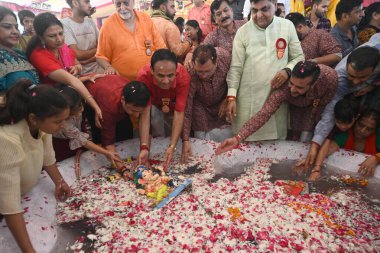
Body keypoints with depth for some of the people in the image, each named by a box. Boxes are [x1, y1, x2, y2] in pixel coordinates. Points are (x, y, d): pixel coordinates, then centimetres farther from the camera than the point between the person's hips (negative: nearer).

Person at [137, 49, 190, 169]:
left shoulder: (183, 76, -38)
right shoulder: (143, 76, -38)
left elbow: (179, 113, -37)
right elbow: (145, 113, -37)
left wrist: (172, 147, -47)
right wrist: (144, 148, -47)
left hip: (174, 107, 1)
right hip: (155, 106, -1)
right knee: (155, 114, -29)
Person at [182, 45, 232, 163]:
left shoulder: (225, 56, -28)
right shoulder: (190, 76, -35)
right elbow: (186, 111, -29)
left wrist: (227, 99, -9)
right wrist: (185, 141, -32)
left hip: (222, 105, 3)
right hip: (201, 108, -2)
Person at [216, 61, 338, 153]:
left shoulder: (330, 76, -41)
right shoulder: (284, 87, -43)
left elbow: (325, 105, -23)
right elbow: (264, 114, -48)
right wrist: (237, 138, -56)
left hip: (318, 105, 1)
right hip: (296, 106, 0)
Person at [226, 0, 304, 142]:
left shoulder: (287, 26, 5)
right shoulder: (243, 32, 0)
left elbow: (299, 57, 11)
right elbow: (235, 67, -1)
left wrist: (287, 71, -11)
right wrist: (231, 97, -8)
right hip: (249, 99, -1)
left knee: (276, 138, 10)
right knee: (246, 141, 3)